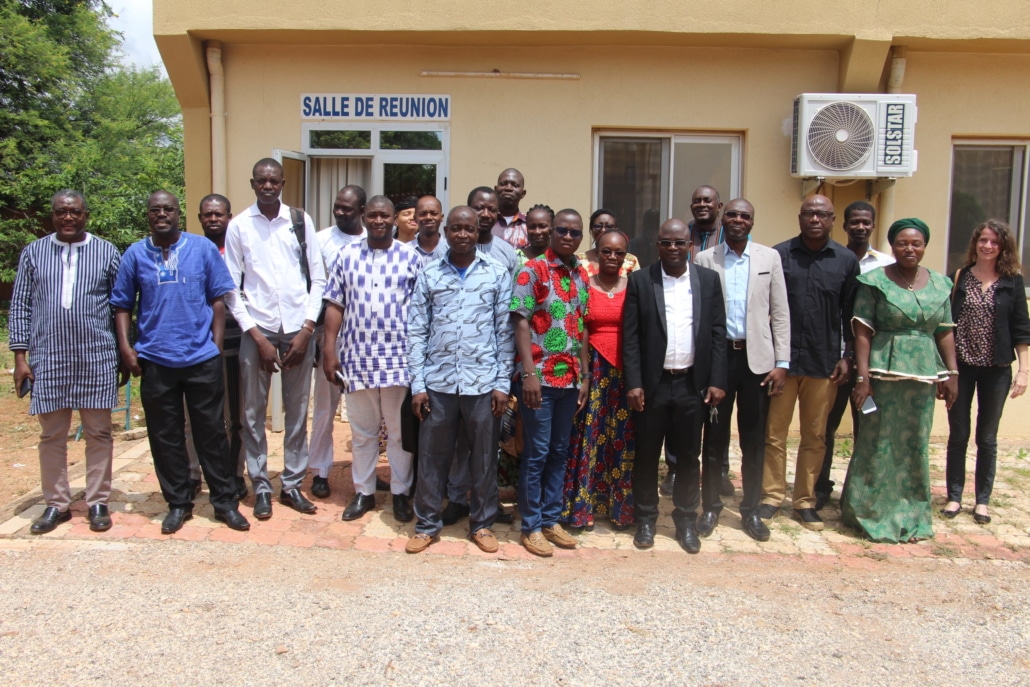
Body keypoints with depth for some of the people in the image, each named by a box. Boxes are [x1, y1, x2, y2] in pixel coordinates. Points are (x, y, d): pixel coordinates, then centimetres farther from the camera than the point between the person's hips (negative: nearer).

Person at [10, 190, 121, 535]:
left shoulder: (107, 253, 5)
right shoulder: (33, 253, 8)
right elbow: (20, 306, 7)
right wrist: (20, 356, 0)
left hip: (96, 358, -1)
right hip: (48, 359, 1)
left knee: (98, 433, 5)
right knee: (51, 435, 8)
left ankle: (98, 502, 16)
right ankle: (56, 504, 20)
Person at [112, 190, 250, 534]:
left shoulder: (203, 248, 2)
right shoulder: (135, 254, 5)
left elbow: (217, 299, 3)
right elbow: (122, 305, 9)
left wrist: (216, 344, -3)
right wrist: (125, 347, -2)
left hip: (202, 358, -1)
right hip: (155, 361, 2)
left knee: (212, 433, 5)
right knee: (165, 436, 9)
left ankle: (225, 501, 15)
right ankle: (178, 503, 22)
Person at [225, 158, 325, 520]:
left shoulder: (300, 221, 3)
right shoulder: (239, 226, 1)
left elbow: (318, 278, 4)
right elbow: (231, 288, 0)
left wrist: (306, 329, -5)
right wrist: (257, 336, -7)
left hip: (298, 329, 1)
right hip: (257, 329, -1)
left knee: (297, 411, 8)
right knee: (253, 412, 6)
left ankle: (292, 484, 21)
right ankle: (260, 486, 19)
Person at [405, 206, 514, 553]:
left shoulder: (497, 274, 3)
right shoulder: (429, 275, 5)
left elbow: (505, 331, 2)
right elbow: (416, 333, 5)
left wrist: (503, 383, -2)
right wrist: (417, 385, -1)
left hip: (483, 382, -1)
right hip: (438, 382, 1)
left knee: (484, 457, 8)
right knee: (431, 456, 8)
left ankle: (482, 523, 25)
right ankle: (427, 524, 23)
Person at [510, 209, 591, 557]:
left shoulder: (580, 276, 12)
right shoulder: (532, 271, -7)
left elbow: (582, 329, 15)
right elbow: (521, 323, -12)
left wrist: (584, 375, 11)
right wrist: (529, 373, -18)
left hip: (570, 378, 6)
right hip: (540, 377, -6)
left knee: (559, 453, 13)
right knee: (536, 454, 1)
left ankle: (551, 519, 24)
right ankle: (531, 526, 13)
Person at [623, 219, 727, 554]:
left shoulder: (708, 279, 4)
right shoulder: (640, 280, -1)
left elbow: (718, 333, 4)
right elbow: (630, 336, -3)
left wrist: (717, 381, -2)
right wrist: (633, 383, -9)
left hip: (692, 384, 1)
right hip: (652, 384, -1)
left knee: (688, 456, 10)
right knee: (646, 455, 8)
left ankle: (686, 520, 24)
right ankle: (645, 519, 23)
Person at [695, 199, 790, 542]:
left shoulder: (769, 258, 4)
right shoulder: (705, 259, 2)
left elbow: (780, 314, 3)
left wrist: (782, 362, -2)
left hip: (757, 358, 1)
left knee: (754, 439, 9)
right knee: (714, 436, 8)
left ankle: (750, 510, 23)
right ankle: (711, 507, 22)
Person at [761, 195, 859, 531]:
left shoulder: (846, 260, 4)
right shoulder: (779, 254, 0)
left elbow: (851, 313, 7)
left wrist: (847, 356, 2)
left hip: (824, 362, 1)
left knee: (815, 436, 10)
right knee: (774, 432, 5)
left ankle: (805, 501, 21)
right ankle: (772, 496, 18)